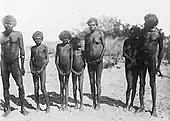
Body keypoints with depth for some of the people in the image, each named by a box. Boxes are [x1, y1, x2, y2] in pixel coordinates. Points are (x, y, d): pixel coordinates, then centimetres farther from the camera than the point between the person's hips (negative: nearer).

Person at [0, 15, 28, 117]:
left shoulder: (18, 34, -2)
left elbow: (22, 50, 0)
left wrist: (22, 66, -1)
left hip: (15, 63, -2)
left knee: (20, 86, -4)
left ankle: (22, 107, 10)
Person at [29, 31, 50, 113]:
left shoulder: (44, 47, -2)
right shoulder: (32, 48, 11)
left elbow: (47, 60, -5)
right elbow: (31, 60, 15)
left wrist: (41, 69, -11)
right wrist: (31, 69, 1)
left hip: (42, 69, -4)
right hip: (34, 70, 4)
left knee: (43, 88, -10)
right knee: (36, 88, 4)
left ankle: (48, 106, -1)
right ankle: (38, 106, 13)